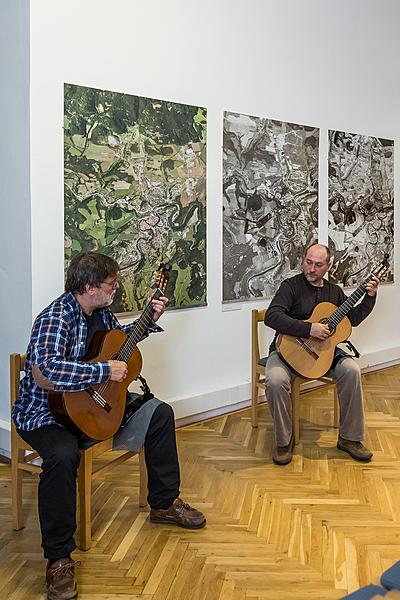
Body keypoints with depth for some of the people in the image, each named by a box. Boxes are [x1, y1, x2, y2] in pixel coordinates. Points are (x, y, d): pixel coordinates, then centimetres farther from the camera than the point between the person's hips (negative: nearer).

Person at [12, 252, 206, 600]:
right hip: (45, 413, -9)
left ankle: (164, 504, 19)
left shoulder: (99, 311, 1)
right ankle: (59, 558, -20)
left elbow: (118, 336, 24)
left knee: (159, 413, 6)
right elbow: (46, 373, -44)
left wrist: (151, 320, 11)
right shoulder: (56, 319, -27)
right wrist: (106, 371, -35)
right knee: (63, 457, -39)